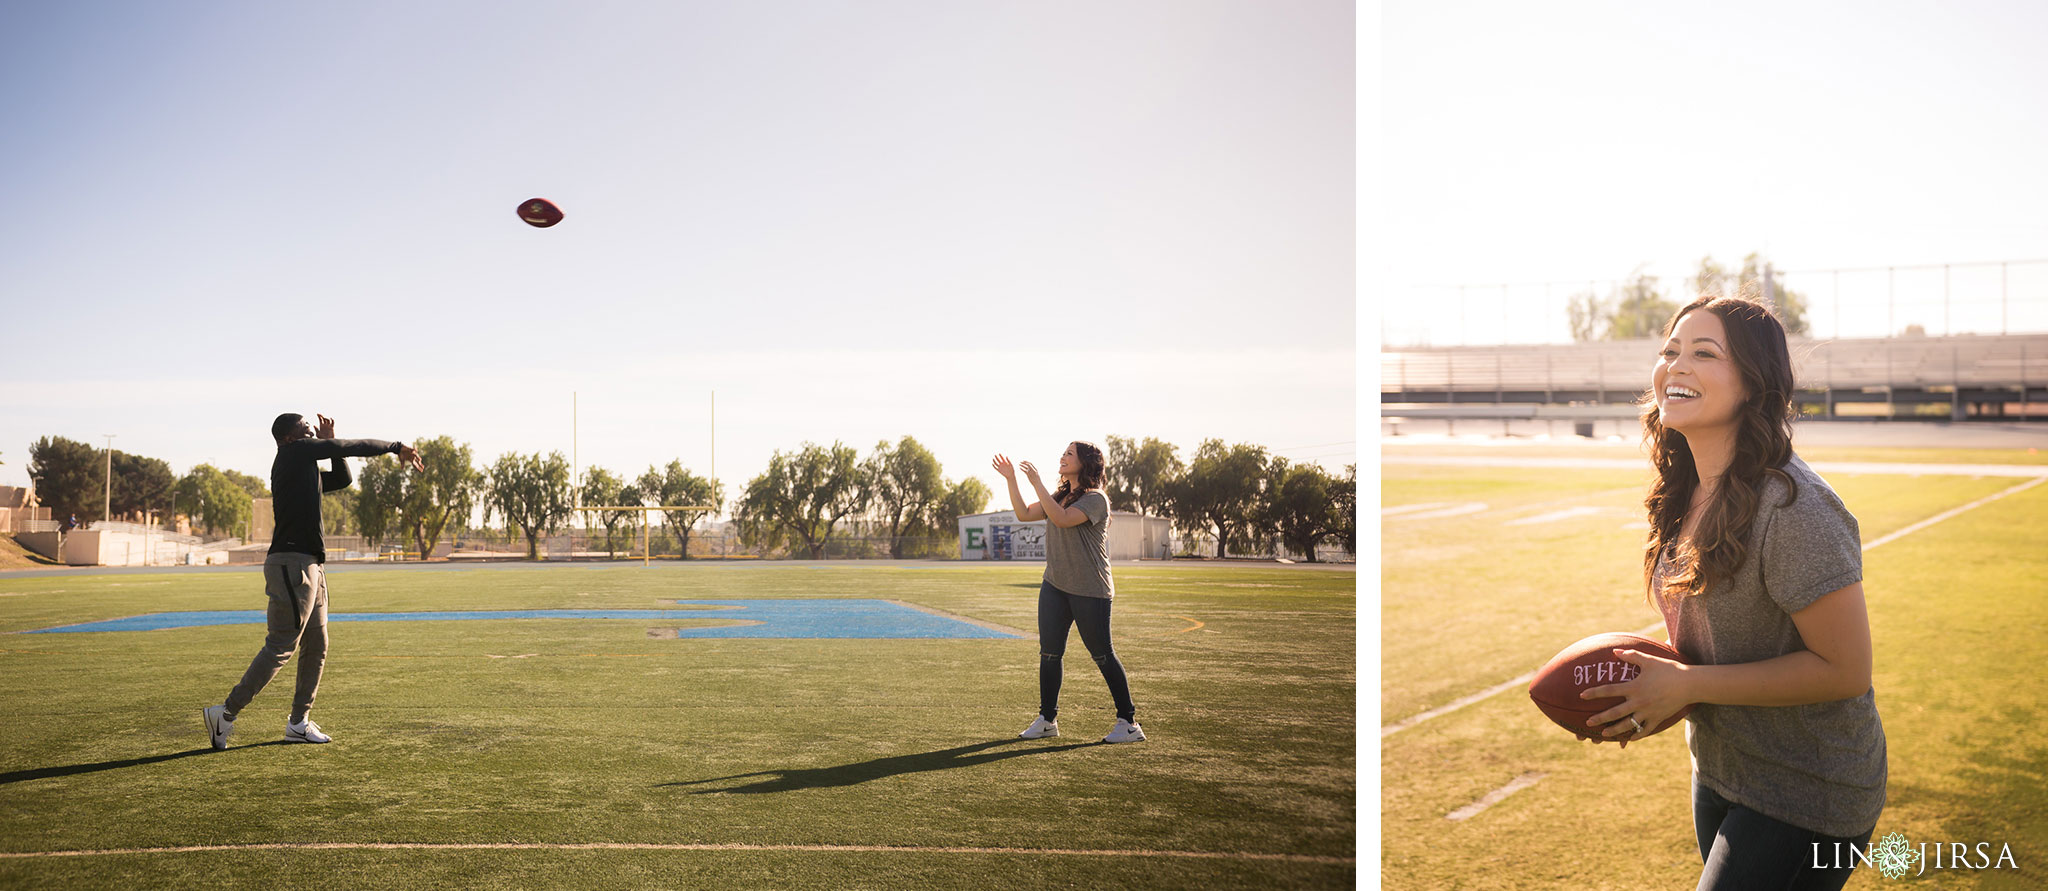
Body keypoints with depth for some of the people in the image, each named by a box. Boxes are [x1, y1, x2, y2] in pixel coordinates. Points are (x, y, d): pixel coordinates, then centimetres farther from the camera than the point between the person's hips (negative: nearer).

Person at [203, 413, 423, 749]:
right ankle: (226, 713, -5)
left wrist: (329, 442, 19)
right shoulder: (294, 452, -4)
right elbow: (354, 447, -4)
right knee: (280, 647, -10)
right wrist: (397, 447, 5)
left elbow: (343, 479, 30)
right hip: (292, 564, -10)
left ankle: (298, 722, 17)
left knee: (316, 648, 11)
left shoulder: (307, 467, 19)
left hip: (311, 567, 10)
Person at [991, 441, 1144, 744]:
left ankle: (1128, 722, 6)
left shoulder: (1095, 499, -12)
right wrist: (1011, 480, 5)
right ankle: (1047, 719, 17)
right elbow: (1024, 514, 13)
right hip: (1054, 586, 8)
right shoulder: (1059, 497, 15)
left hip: (1090, 591, -8)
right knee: (1049, 653, 6)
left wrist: (1036, 483, -24)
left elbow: (1062, 519, -26)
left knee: (1103, 656, -3)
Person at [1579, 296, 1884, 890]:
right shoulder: (1684, 495, 1)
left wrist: (1687, 685, -23)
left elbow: (1844, 669, -24)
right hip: (1718, 773, 8)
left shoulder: (1794, 507, -26)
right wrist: (1651, 670, -5)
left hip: (1806, 797, -8)